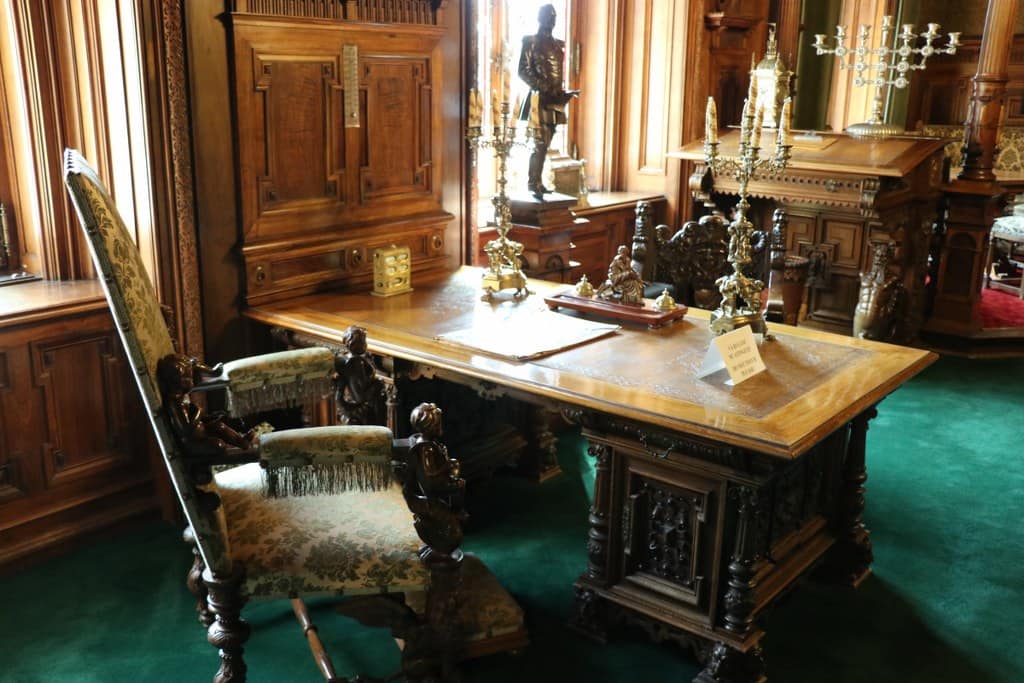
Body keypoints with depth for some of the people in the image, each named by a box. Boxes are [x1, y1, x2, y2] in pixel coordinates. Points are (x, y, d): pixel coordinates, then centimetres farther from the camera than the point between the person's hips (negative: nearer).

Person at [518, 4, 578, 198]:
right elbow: (523, 71, -10)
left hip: (554, 100, 7)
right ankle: (533, 184, -7)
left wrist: (562, 93, 7)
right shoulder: (530, 41, -4)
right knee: (540, 143, -11)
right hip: (540, 99, -7)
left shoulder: (557, 44, 17)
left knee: (544, 144, 9)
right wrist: (544, 88, -17)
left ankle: (537, 182, 14)